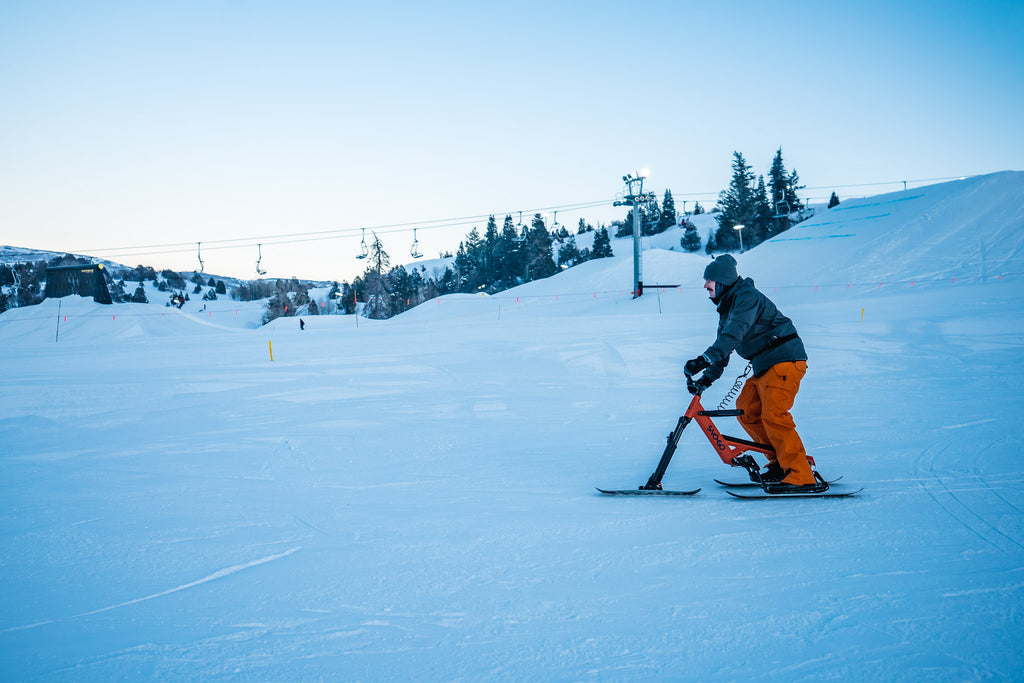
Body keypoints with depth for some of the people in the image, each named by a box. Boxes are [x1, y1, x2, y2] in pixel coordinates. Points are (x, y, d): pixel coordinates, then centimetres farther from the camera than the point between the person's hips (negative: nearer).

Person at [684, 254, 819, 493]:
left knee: (773, 415, -18)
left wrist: (705, 359, -37)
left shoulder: (747, 297, -15)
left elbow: (734, 335, -29)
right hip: (764, 366, 10)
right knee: (746, 409, 9)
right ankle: (781, 463, 15)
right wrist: (707, 378, 14)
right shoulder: (726, 307, 17)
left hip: (785, 359, -10)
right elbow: (724, 344, 23)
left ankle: (802, 477, -18)